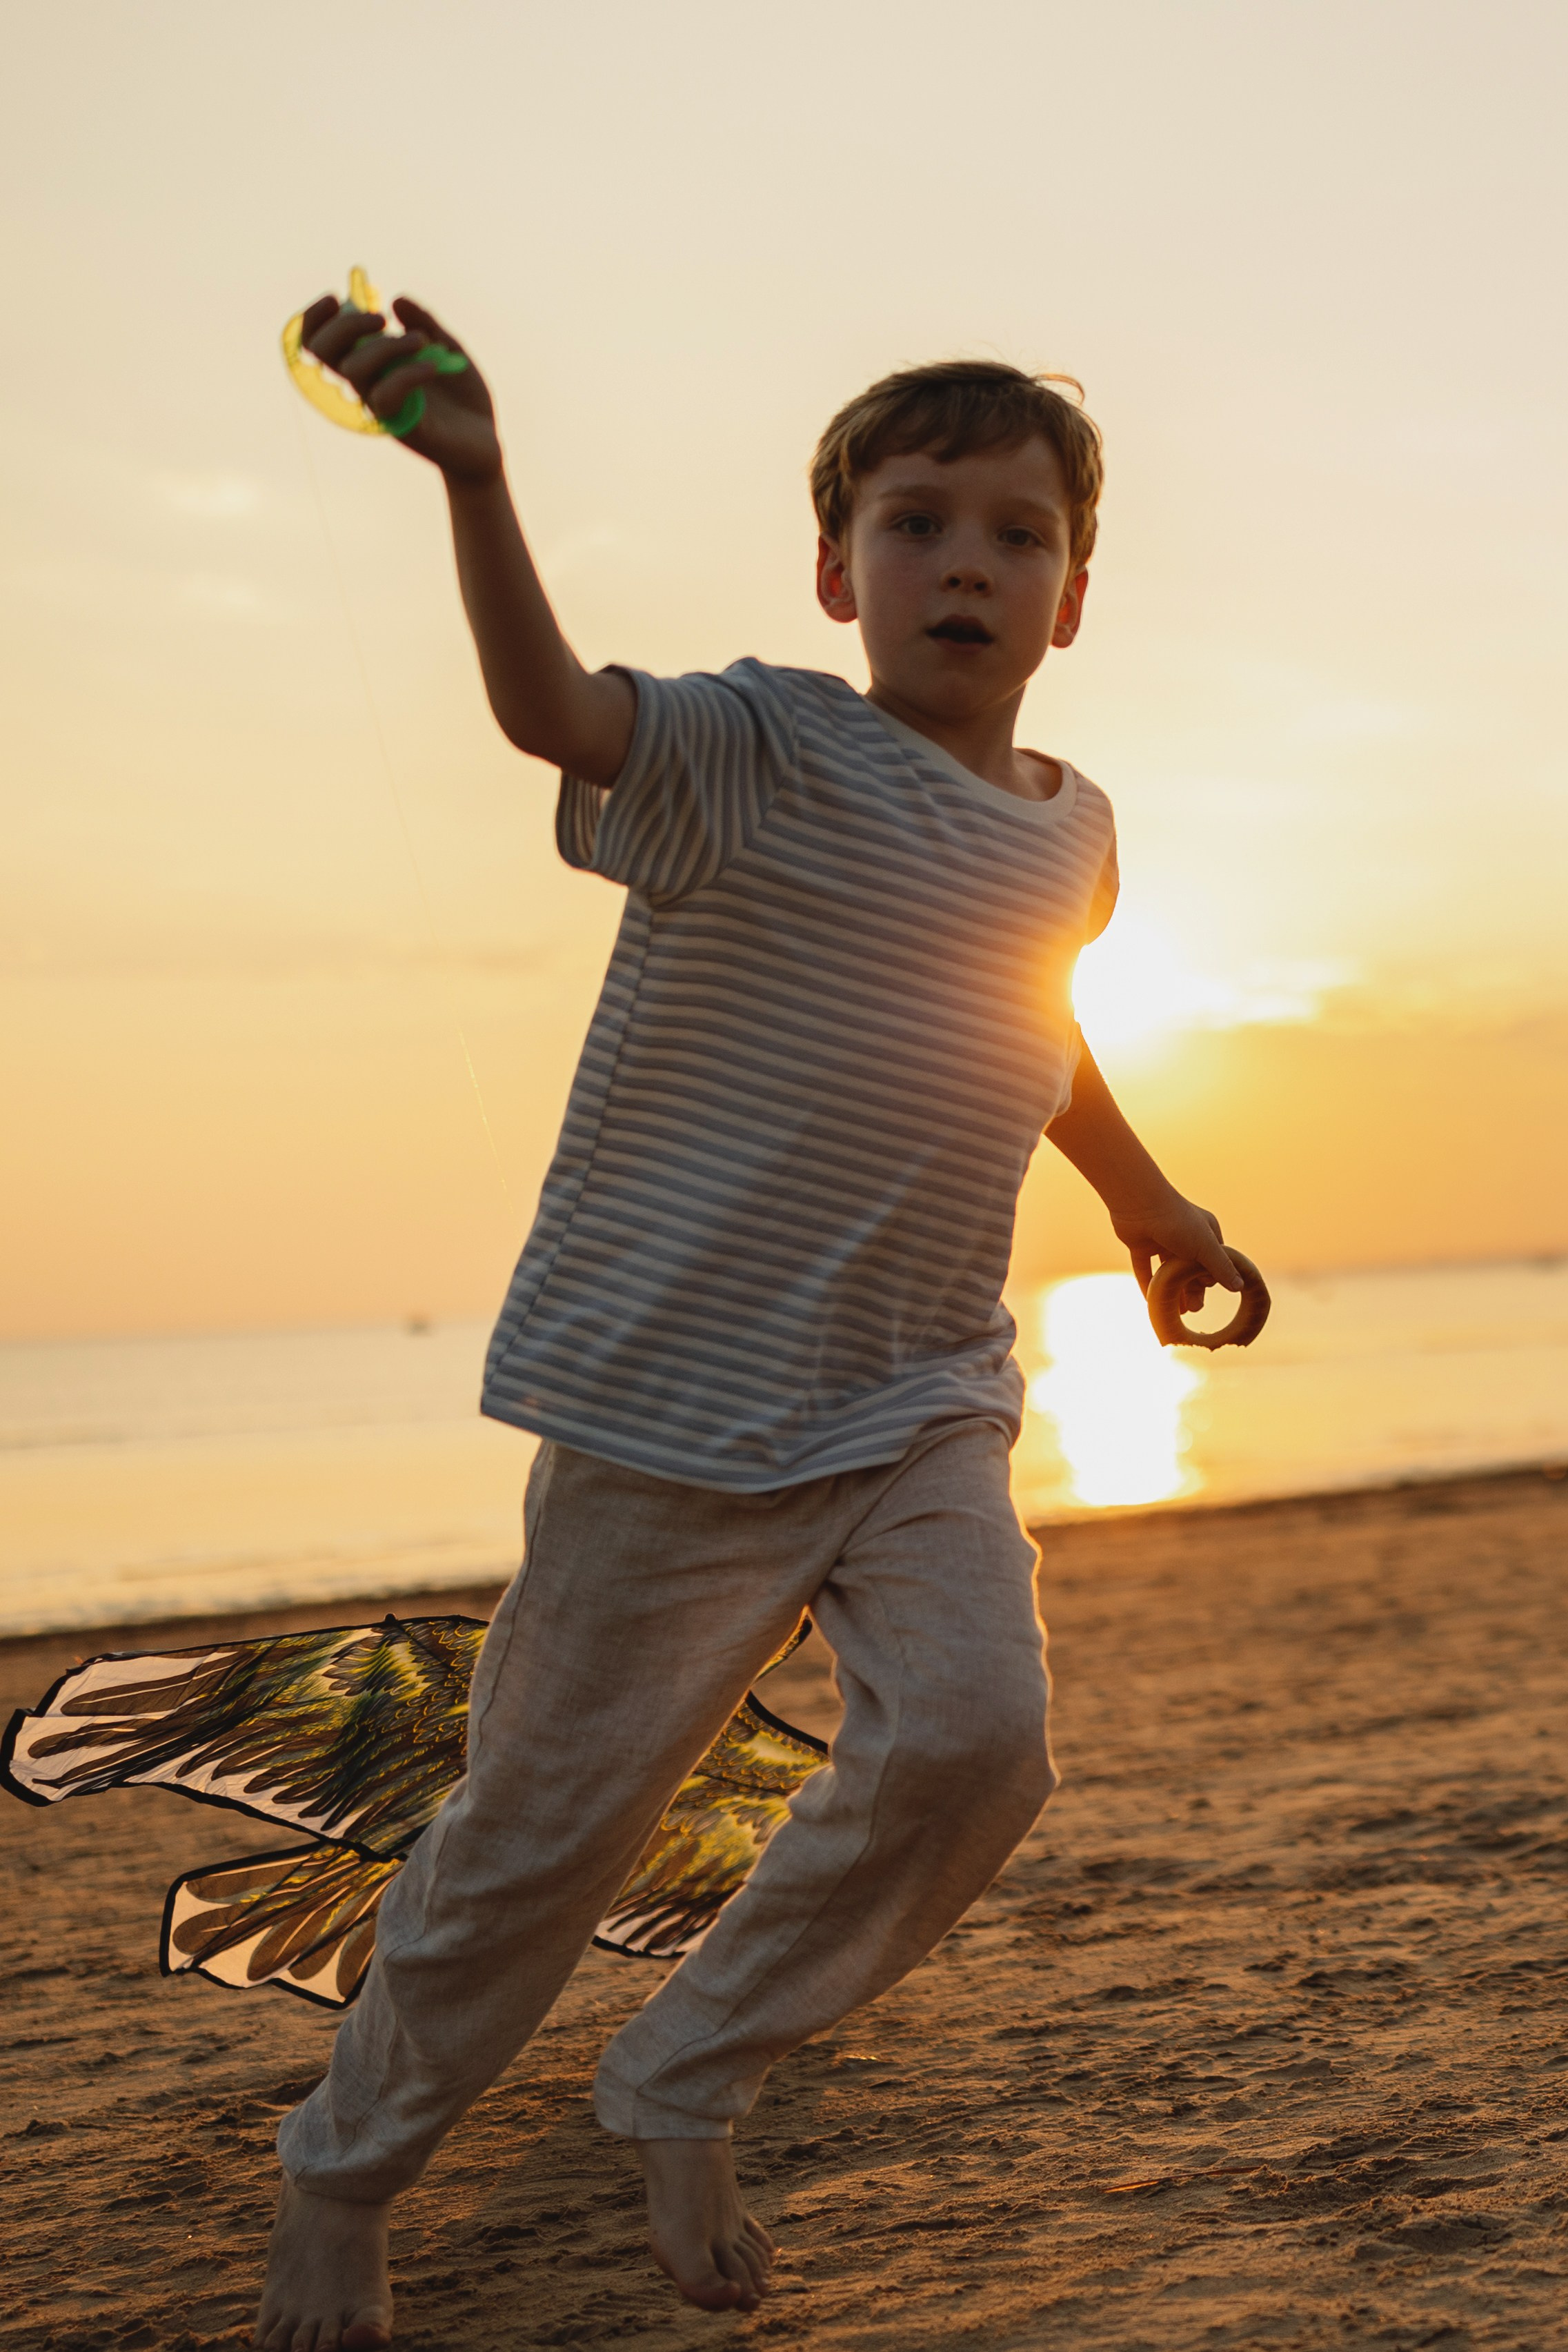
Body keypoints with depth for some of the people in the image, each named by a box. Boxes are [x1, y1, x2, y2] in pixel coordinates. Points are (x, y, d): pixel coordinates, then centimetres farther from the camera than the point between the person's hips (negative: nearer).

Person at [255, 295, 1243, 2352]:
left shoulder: (1069, 833, 9)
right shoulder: (754, 753, -11)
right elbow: (557, 712, -31)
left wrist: (1148, 1197, 42)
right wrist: (476, 484, -48)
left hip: (923, 1400, 5)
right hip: (679, 1403, -5)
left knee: (973, 1739, -17)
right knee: (548, 1824, 4)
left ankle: (686, 2086, 8)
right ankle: (345, 2173, 30)